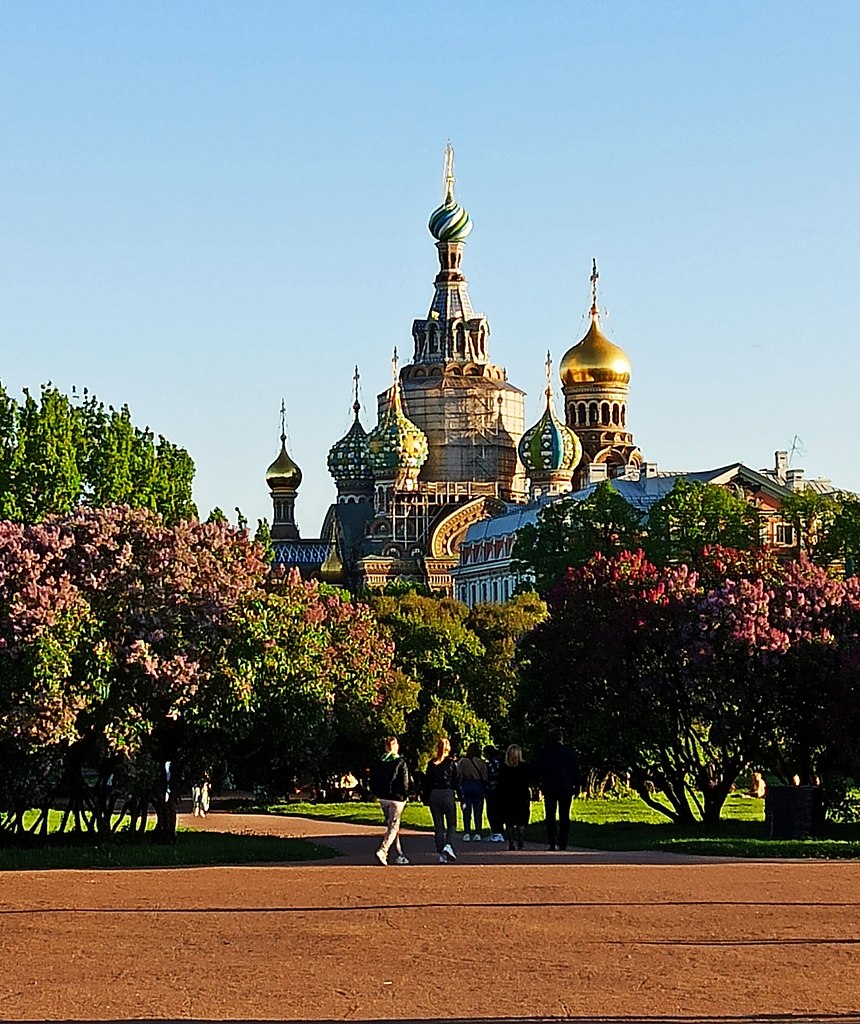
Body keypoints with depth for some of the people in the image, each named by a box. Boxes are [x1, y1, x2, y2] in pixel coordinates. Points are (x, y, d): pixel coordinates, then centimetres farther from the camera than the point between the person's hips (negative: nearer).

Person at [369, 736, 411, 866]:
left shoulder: (378, 763, 4)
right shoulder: (400, 763, -11)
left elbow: (373, 781, 6)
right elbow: (405, 783, -12)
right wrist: (405, 795, 3)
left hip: (382, 798, 5)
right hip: (396, 798, -5)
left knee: (391, 826, 16)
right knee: (393, 826, -4)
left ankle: (399, 855, 21)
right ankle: (382, 851, -23)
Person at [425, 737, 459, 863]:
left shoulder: (431, 764, 5)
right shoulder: (452, 763, -3)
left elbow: (427, 783, 7)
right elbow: (457, 782, -4)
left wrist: (428, 799, 15)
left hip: (434, 796, 3)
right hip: (448, 794, -3)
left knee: (438, 827, 8)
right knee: (452, 824, 8)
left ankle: (441, 854, 5)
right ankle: (448, 846, -16)